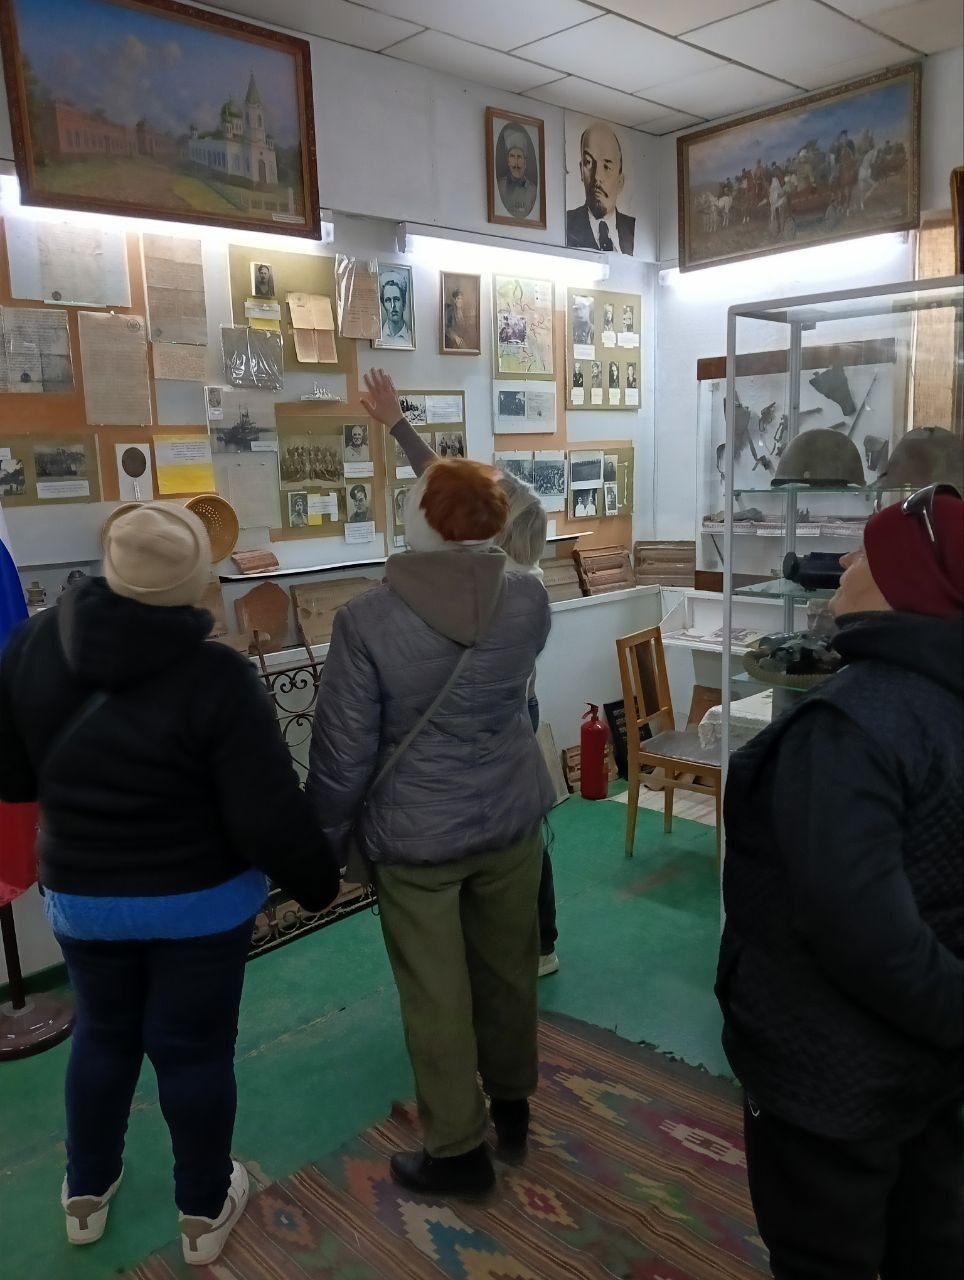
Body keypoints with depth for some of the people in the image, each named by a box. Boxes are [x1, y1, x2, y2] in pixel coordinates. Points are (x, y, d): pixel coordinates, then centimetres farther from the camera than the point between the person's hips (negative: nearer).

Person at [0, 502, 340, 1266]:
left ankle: (86, 1193, 44)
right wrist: (317, 882, -5)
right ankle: (205, 1212, 34)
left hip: (80, 895, 4)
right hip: (201, 900, -4)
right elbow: (271, 816, -22)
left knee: (103, 1033, 25)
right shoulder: (216, 677, -25)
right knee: (195, 1050, 14)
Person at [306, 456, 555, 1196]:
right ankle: (513, 1105, 42)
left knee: (436, 996, 12)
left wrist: (325, 839, 1)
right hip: (511, 819, 4)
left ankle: (459, 1150, 28)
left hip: (413, 835, -3)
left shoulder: (367, 619, -20)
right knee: (509, 969, 22)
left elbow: (344, 750, -15)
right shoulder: (530, 600, -9)